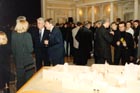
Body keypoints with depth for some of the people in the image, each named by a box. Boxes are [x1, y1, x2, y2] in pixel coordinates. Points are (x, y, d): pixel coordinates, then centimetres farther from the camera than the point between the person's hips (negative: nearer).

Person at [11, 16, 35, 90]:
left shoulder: (13, 34, -3)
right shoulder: (27, 35, -16)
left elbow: (12, 49, 3)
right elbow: (30, 49, -14)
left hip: (18, 61, 5)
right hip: (28, 61, -4)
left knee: (20, 80, 16)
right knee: (29, 81, 8)